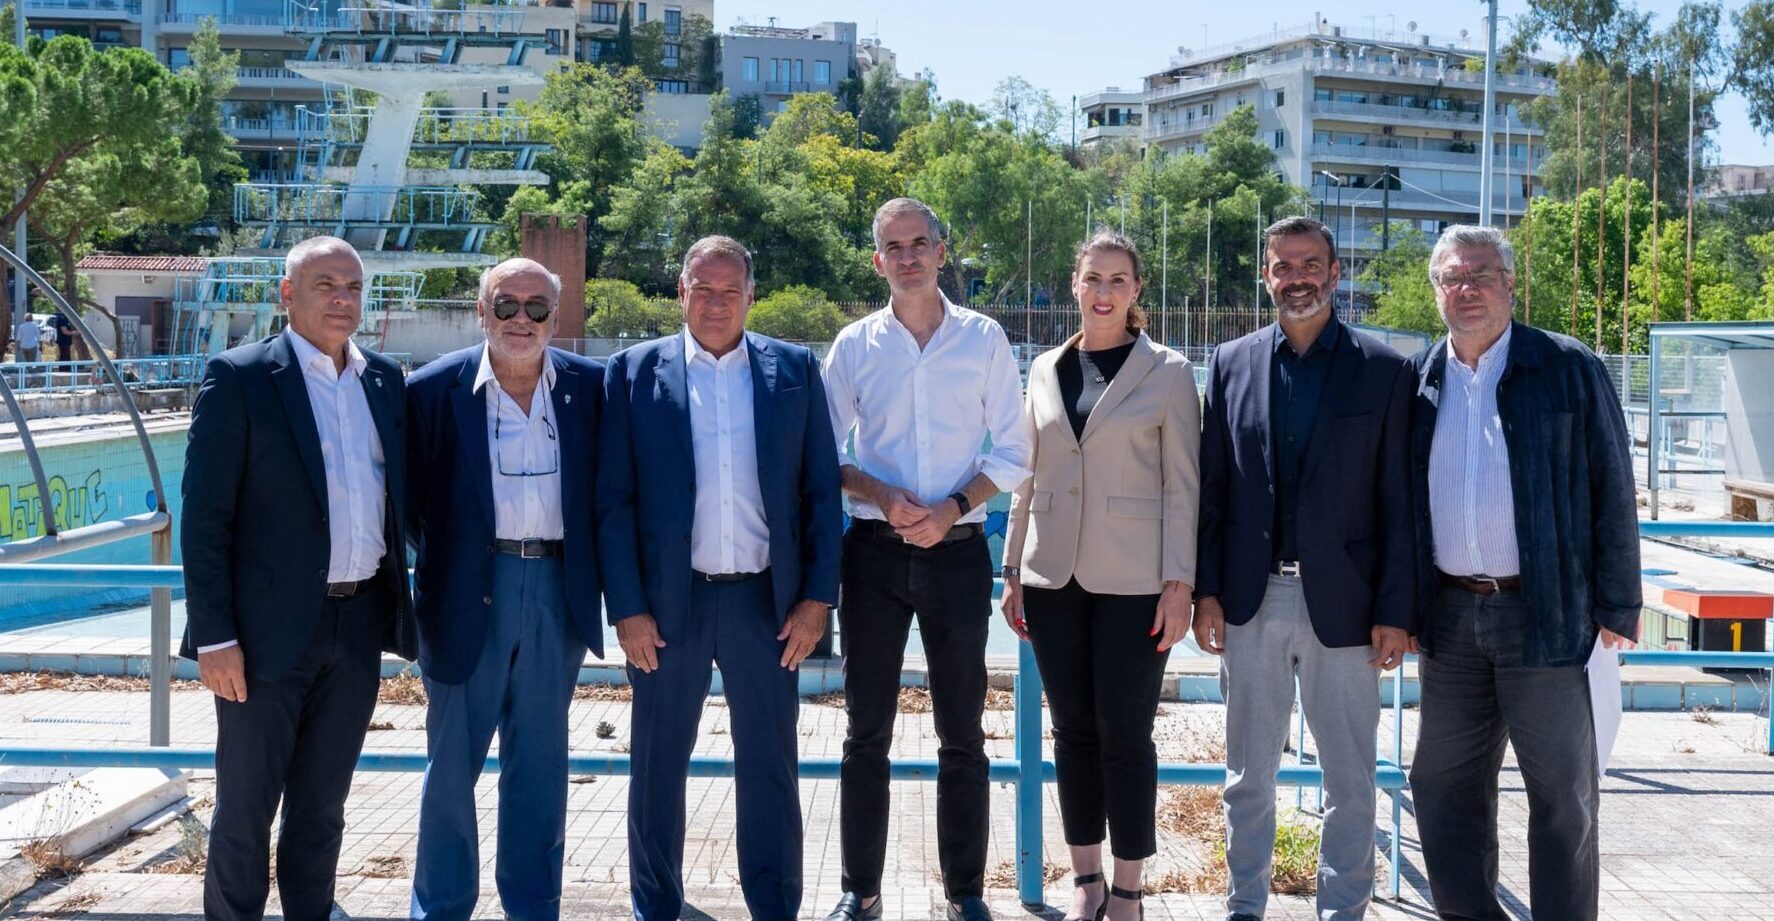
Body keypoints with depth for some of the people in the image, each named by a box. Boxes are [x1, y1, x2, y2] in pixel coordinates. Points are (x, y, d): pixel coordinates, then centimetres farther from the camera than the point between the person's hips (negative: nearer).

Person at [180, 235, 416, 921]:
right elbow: (204, 516, -9)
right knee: (245, 806, 6)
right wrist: (213, 635, -13)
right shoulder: (238, 377, -6)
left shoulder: (385, 381, 10)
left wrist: (396, 604, 9)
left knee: (322, 803, 16)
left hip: (359, 627, 5)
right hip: (270, 629, -4)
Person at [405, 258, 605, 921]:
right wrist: (444, 562, 0)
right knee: (452, 760, 7)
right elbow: (408, 496, 2)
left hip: (557, 592, 2)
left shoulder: (590, 387, 2)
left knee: (541, 762, 12)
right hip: (469, 591, -2)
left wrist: (589, 566, 1)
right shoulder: (435, 389, -3)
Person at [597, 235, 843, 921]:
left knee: (769, 766, 9)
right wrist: (627, 608, -7)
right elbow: (614, 499, -1)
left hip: (765, 602, 1)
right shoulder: (635, 371, 1)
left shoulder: (795, 370, 4)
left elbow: (821, 491, 4)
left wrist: (817, 596, -2)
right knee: (658, 764, 12)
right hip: (667, 603, 0)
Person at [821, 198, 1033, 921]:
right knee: (867, 728, 7)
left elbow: (1013, 454, 2)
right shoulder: (855, 344, 4)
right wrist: (881, 495, -13)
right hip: (875, 553, 1)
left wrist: (954, 506, -13)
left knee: (962, 732, 7)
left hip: (957, 551, 0)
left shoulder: (984, 339, 2)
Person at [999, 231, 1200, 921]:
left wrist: (1180, 584, -9)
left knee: (1124, 733, 0)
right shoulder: (1045, 370, 9)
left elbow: (1183, 484, -4)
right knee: (1073, 730, 9)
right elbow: (1027, 478, 13)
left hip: (1133, 581, -4)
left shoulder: (1168, 372, -2)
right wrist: (1012, 570, 10)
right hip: (1055, 578, 4)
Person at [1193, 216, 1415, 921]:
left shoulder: (1383, 370, 0)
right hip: (1251, 600, 2)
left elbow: (1399, 501, -2)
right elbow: (1211, 486, 6)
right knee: (1248, 775, 12)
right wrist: (1206, 590, 1)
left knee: (1350, 782, 7)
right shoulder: (1232, 363, 6)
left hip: (1341, 602, -2)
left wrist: (1395, 611, -6)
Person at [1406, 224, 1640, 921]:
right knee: (1444, 785, 12)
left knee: (1563, 792, 5)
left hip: (1545, 613, -4)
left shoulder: (1570, 369, -3)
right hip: (1449, 616, 4)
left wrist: (1617, 606, -6)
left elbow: (1612, 491, -3)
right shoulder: (1417, 379, 7)